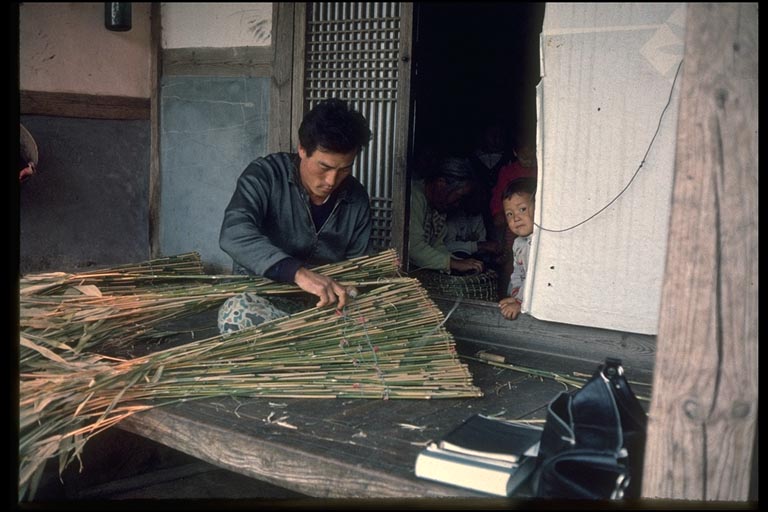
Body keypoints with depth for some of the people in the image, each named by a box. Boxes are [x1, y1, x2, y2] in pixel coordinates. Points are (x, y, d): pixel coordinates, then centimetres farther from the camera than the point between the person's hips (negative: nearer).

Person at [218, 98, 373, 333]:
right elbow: (234, 234, -32)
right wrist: (297, 272, -46)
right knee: (236, 312, -36)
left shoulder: (357, 199, -1)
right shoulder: (265, 174, -14)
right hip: (259, 294, -2)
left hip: (325, 304, 3)